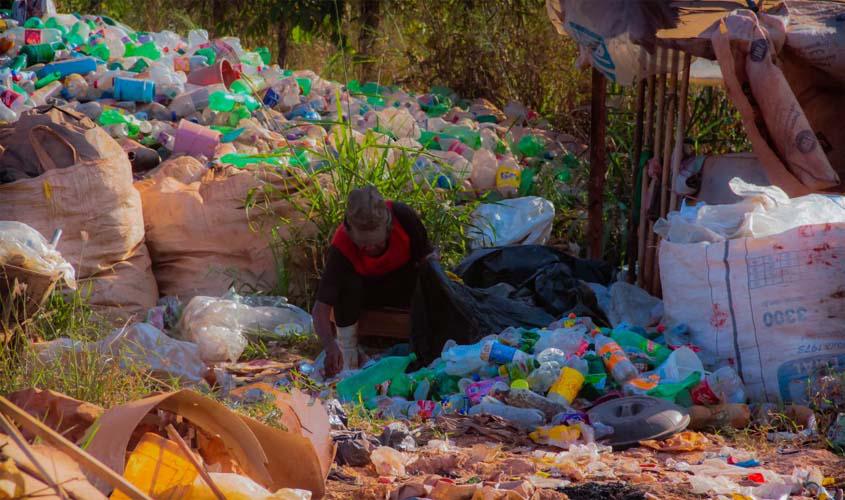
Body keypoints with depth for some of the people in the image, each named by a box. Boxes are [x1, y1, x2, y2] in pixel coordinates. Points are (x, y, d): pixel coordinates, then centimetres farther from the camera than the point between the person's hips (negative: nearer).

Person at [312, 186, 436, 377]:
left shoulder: (403, 216, -30)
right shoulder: (341, 248, -34)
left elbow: (428, 255, -12)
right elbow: (321, 308, -38)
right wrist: (330, 346, -53)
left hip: (402, 282, 2)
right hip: (366, 291, -2)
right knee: (348, 283, -36)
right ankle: (347, 346, -19)